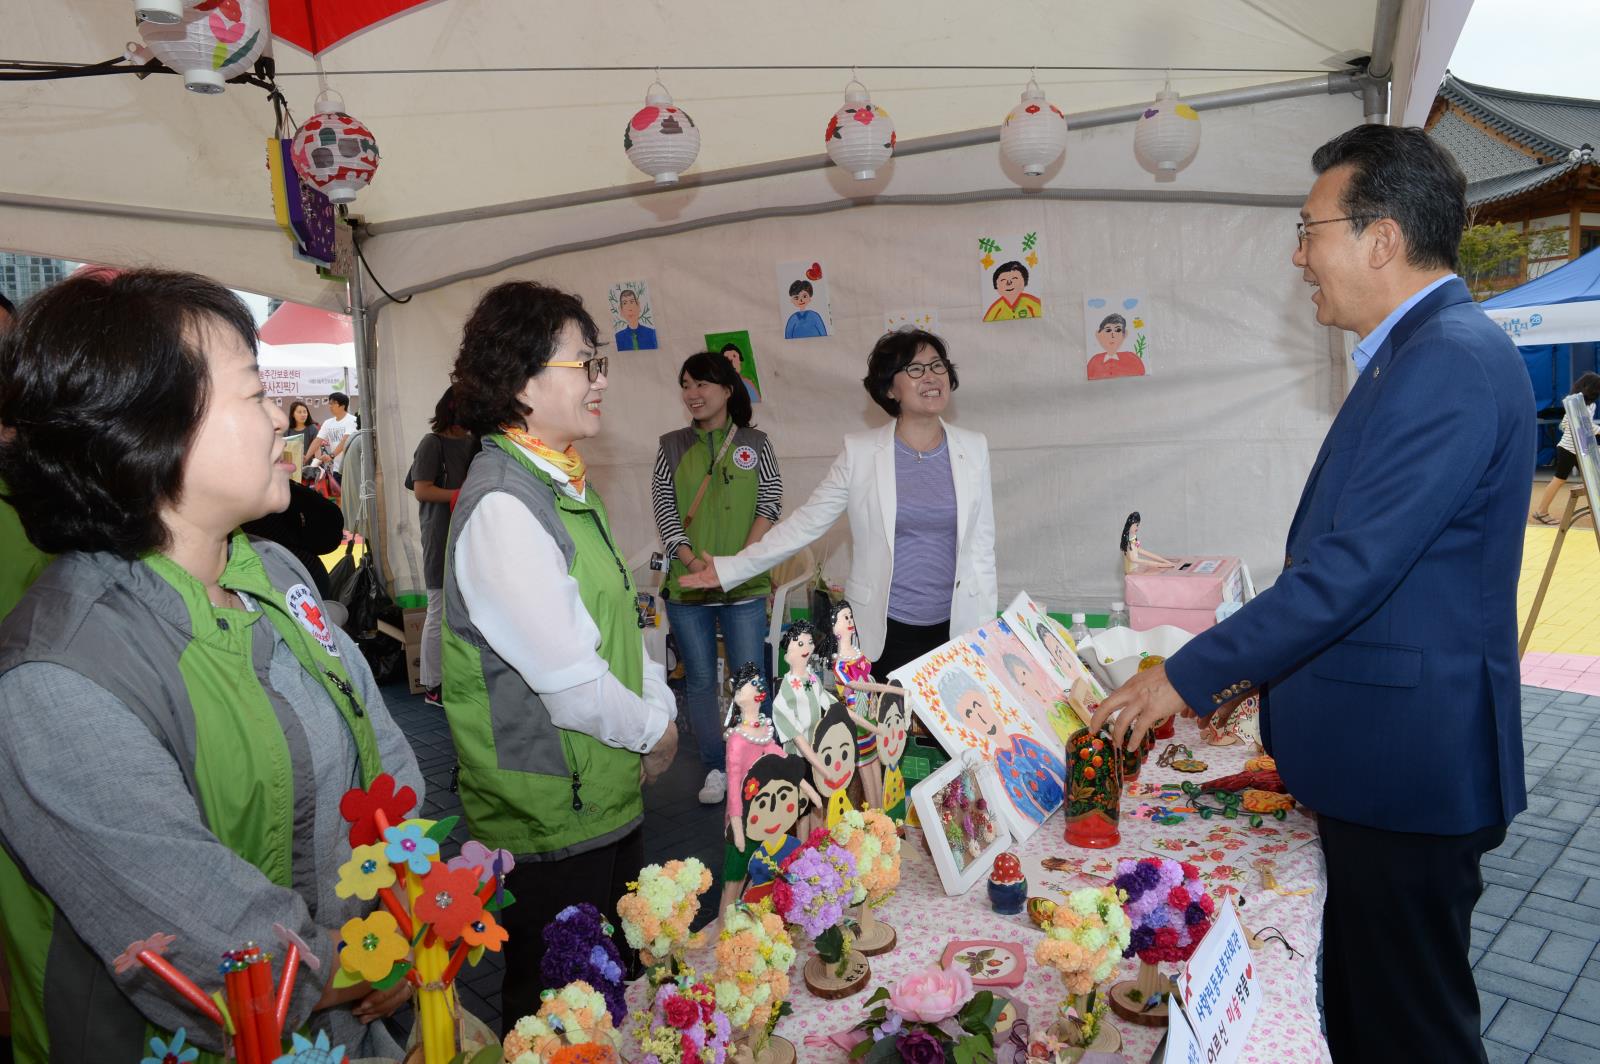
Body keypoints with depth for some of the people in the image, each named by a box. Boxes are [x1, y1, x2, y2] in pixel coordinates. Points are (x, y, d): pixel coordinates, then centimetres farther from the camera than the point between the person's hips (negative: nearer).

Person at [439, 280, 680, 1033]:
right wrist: (653, 732, -10)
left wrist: (661, 706, 1)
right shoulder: (501, 506, -24)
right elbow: (568, 679, -26)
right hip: (552, 819, -9)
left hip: (605, 794, 9)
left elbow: (618, 614, 13)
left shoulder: (562, 485, 7)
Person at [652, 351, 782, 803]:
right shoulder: (672, 447, 6)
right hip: (686, 586, 2)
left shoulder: (754, 444, 3)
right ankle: (714, 768, 23)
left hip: (745, 586, -1)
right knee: (700, 680, 9)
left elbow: (770, 505, -2)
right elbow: (664, 511, 1)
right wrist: (694, 563, -13)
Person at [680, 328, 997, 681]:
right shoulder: (860, 451, -5)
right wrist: (730, 568, -5)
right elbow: (806, 522, -2)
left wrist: (986, 632, 3)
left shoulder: (973, 448, 1)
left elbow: (981, 545, 5)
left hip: (955, 626, 2)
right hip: (886, 628, -2)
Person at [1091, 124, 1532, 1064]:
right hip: (1375, 752, 10)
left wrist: (1189, 677, -18)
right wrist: (1261, 667, 16)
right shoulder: (1421, 352, 12)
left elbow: (1351, 567, -25)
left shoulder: (1452, 359, -20)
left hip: (1406, 765, -10)